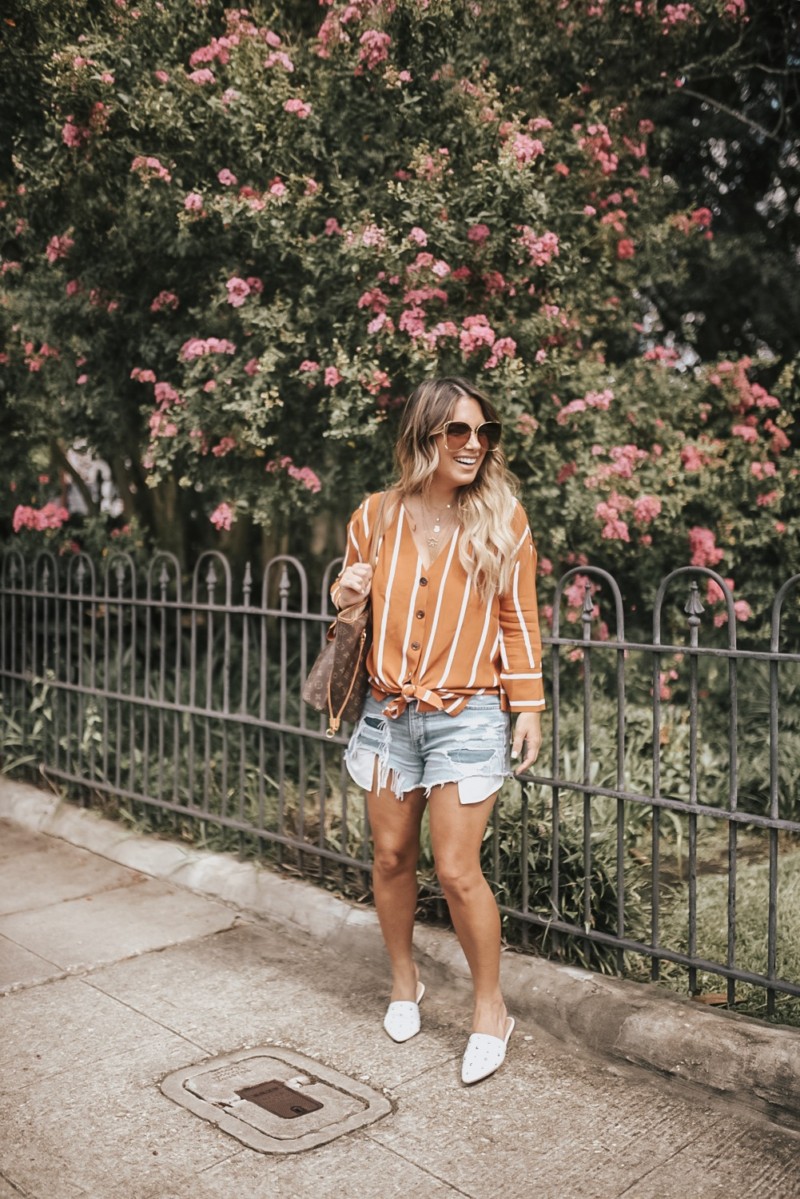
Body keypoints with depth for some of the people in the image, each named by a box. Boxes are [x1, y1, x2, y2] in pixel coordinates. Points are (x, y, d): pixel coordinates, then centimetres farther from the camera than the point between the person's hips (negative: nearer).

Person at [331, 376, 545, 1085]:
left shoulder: (502, 520, -3)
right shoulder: (375, 517, 3)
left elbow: (519, 620, 1)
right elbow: (355, 597, 18)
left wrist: (529, 706, -3)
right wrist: (346, 597, -6)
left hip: (467, 716, -3)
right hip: (388, 713, 3)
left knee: (457, 870, -5)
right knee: (391, 856, 12)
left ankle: (491, 1010, 17)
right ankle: (404, 982, 36)